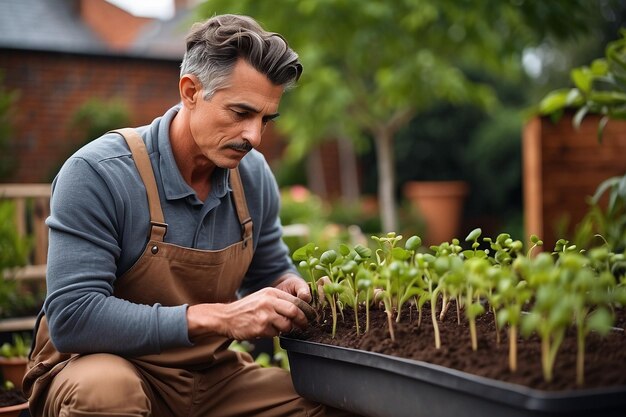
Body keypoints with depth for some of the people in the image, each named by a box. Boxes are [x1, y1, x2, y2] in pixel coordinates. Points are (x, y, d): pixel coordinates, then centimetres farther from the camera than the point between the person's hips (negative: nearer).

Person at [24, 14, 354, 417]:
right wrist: (217, 318, -33)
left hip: (212, 376, 5)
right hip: (101, 368, -4)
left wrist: (289, 291, -12)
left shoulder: (254, 175, -4)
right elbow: (72, 318, -29)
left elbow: (272, 271, 13)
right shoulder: (97, 173, -23)